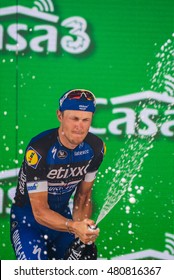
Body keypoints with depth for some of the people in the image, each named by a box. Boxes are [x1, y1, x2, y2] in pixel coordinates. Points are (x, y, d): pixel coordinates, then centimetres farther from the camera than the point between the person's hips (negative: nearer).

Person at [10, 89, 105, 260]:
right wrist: (73, 226, -44)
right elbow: (40, 212, -28)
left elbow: (83, 194, 1)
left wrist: (83, 227, -18)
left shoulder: (95, 147, -11)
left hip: (62, 216, 6)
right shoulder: (39, 149, -29)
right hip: (28, 221, -5)